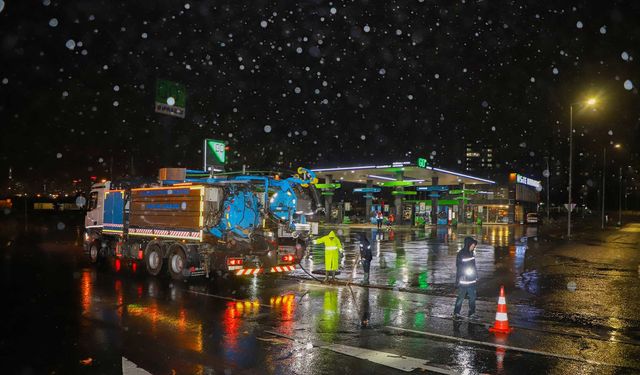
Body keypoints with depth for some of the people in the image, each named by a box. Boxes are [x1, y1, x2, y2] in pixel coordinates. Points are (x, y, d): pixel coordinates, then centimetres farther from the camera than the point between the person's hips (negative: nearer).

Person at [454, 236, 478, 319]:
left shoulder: (471, 253, 6)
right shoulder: (461, 254, -14)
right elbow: (459, 268, -14)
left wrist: (476, 275, 16)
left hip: (472, 280, 7)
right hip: (463, 281, -7)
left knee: (472, 297, 12)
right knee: (461, 298, 1)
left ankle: (472, 313, 23)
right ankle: (456, 313, 13)